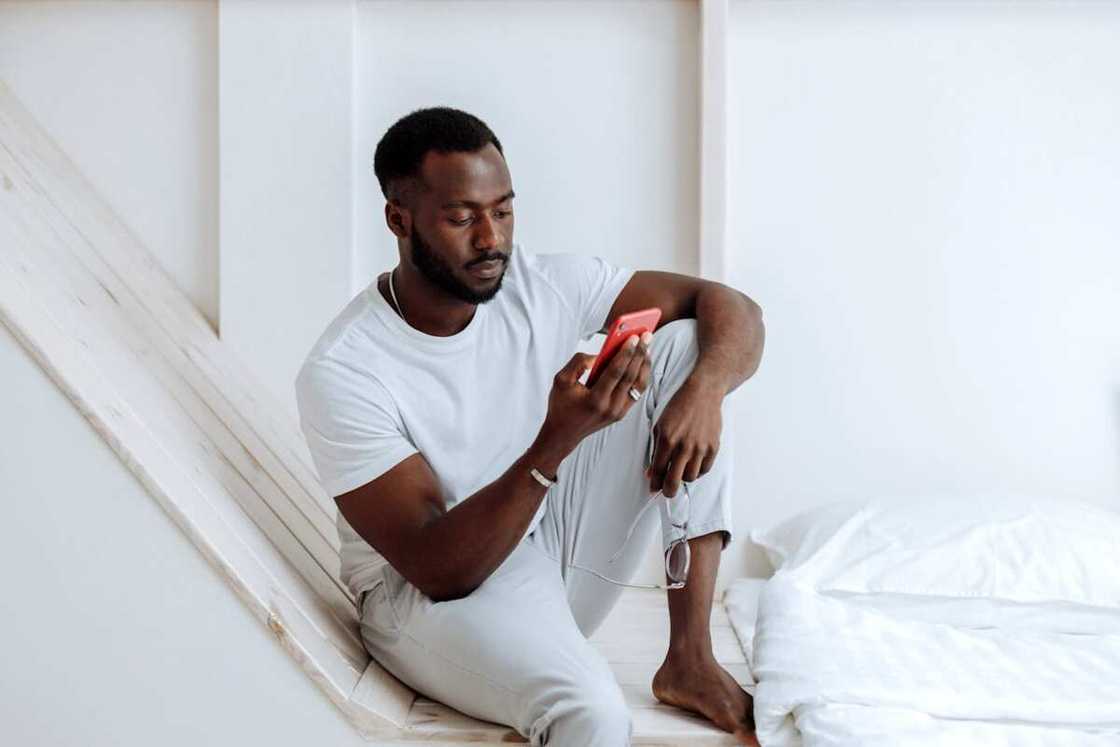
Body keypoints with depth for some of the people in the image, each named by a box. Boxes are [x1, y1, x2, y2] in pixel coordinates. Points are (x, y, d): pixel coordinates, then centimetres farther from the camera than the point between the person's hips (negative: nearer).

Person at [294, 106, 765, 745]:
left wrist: (704, 388, -28)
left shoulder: (544, 284, -8)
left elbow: (733, 308, -5)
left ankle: (690, 659, -13)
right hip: (430, 592, -7)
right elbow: (439, 570, -25)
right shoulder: (340, 373, -22)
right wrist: (555, 443, -39)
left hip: (554, 544, 7)